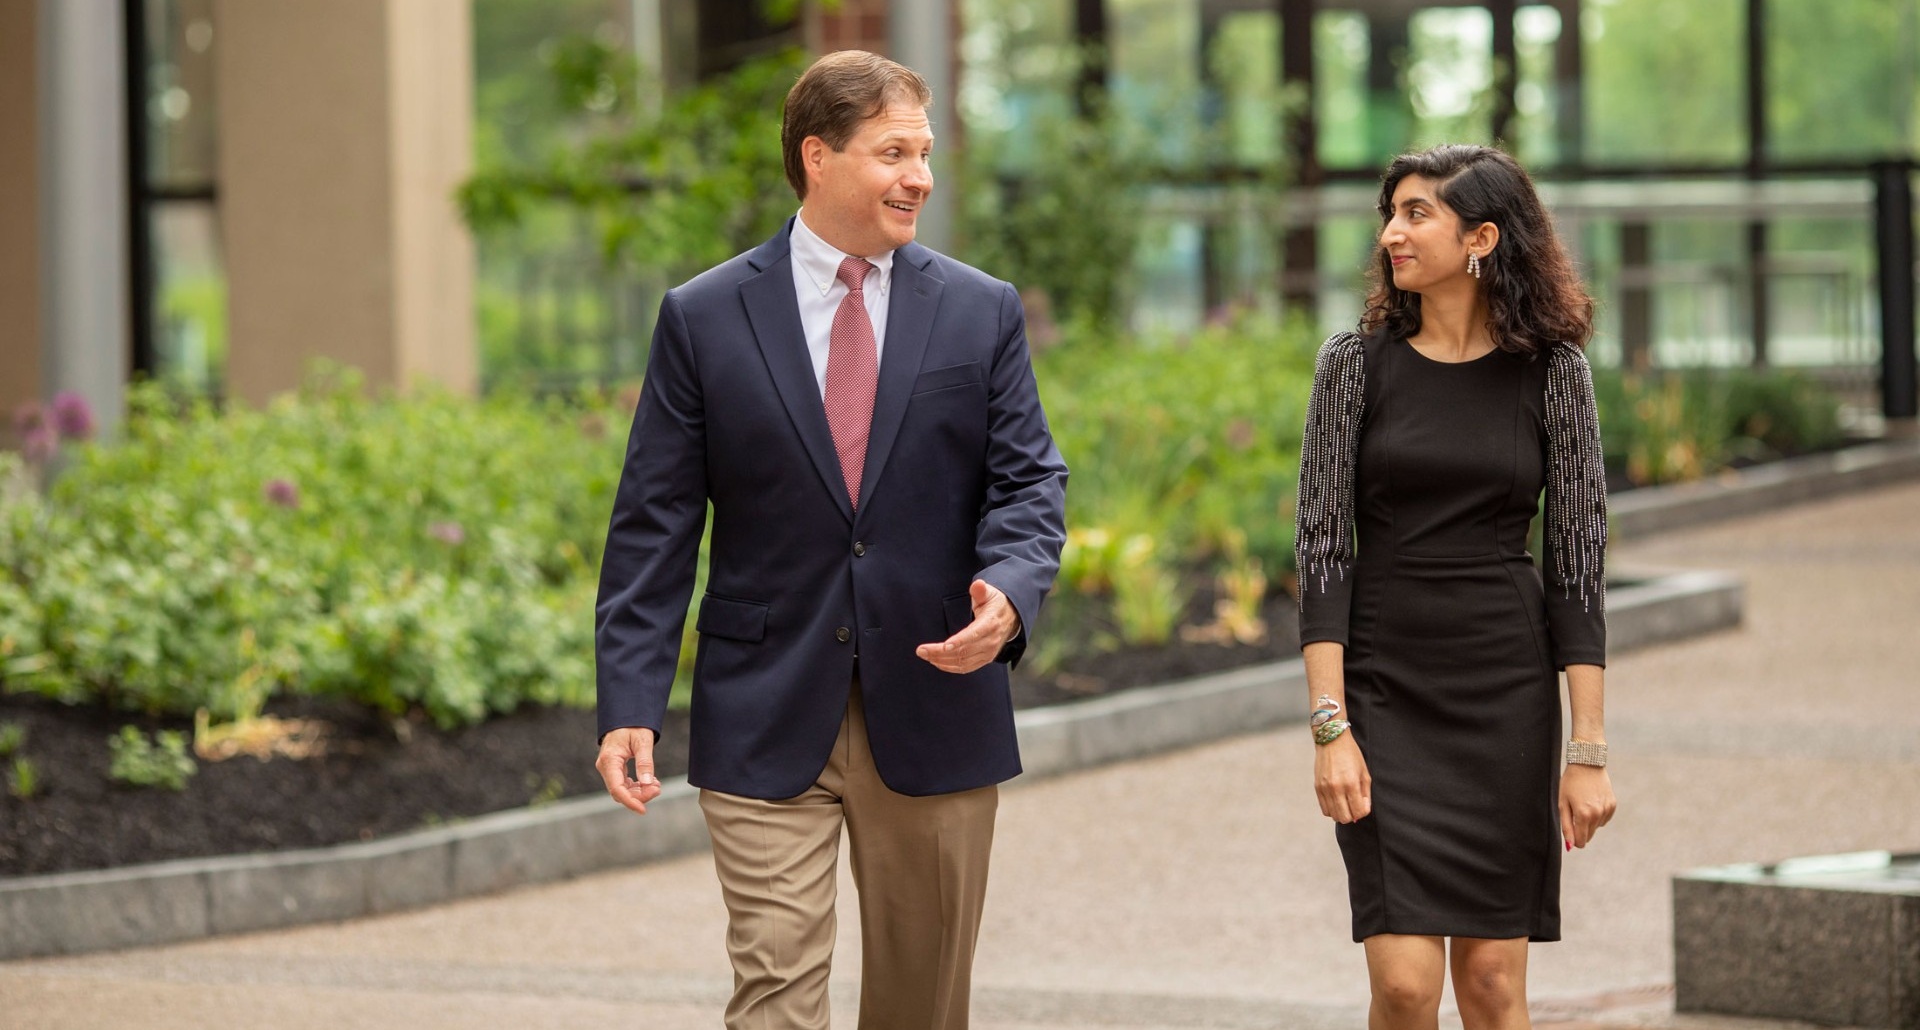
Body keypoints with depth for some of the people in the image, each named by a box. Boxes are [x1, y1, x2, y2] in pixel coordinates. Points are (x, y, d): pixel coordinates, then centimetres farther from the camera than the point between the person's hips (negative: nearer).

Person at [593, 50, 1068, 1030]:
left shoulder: (982, 313, 5)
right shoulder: (703, 318, 0)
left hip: (934, 706, 2)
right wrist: (629, 702, -8)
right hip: (768, 725, -2)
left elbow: (1029, 481, 3)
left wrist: (1009, 593, -19)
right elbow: (654, 523, 0)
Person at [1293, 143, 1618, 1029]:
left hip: (1508, 691, 0)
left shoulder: (1551, 371, 0)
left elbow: (1578, 558, 0)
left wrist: (1588, 749, -5)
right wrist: (1329, 728, -12)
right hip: (1386, 690, 0)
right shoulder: (1357, 363, 0)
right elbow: (1321, 548, -3)